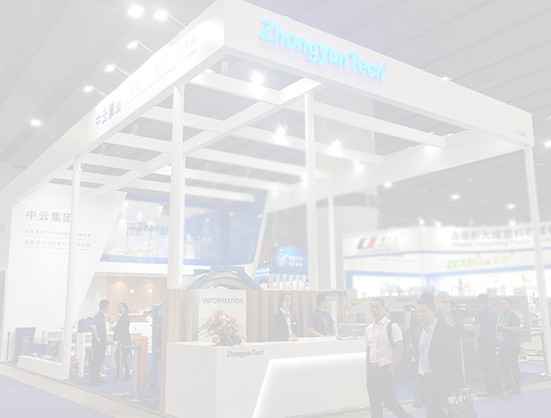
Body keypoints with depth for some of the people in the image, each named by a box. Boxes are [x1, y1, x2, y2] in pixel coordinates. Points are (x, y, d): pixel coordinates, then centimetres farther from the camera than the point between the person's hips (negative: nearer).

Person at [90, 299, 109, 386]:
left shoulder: (102, 316, 14)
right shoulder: (98, 316, -16)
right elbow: (93, 327, -31)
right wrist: (96, 338, -24)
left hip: (102, 341, 10)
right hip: (98, 341, -10)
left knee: (100, 359, 15)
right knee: (96, 360, -5)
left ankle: (98, 378, 23)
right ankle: (93, 380, 0)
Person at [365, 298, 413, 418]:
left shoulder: (392, 326, -7)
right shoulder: (369, 329, 10)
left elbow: (399, 348, -11)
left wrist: (391, 368, -14)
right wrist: (368, 370, 12)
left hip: (386, 369, -6)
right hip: (373, 369, 6)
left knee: (389, 402, -3)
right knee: (374, 404, 8)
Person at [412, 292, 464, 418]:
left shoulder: (446, 330, -9)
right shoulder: (416, 332, 9)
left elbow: (455, 358, -8)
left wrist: (459, 384, -9)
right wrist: (417, 382, 14)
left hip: (442, 380, -6)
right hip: (423, 381, 6)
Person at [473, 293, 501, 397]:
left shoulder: (479, 312, -10)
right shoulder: (493, 311, 12)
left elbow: (477, 328, -14)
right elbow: (495, 325, 17)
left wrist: (476, 342, -11)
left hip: (483, 340, -7)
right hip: (492, 339, 7)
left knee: (486, 365, -4)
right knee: (493, 364, 13)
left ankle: (489, 390, -2)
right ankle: (497, 388, 18)